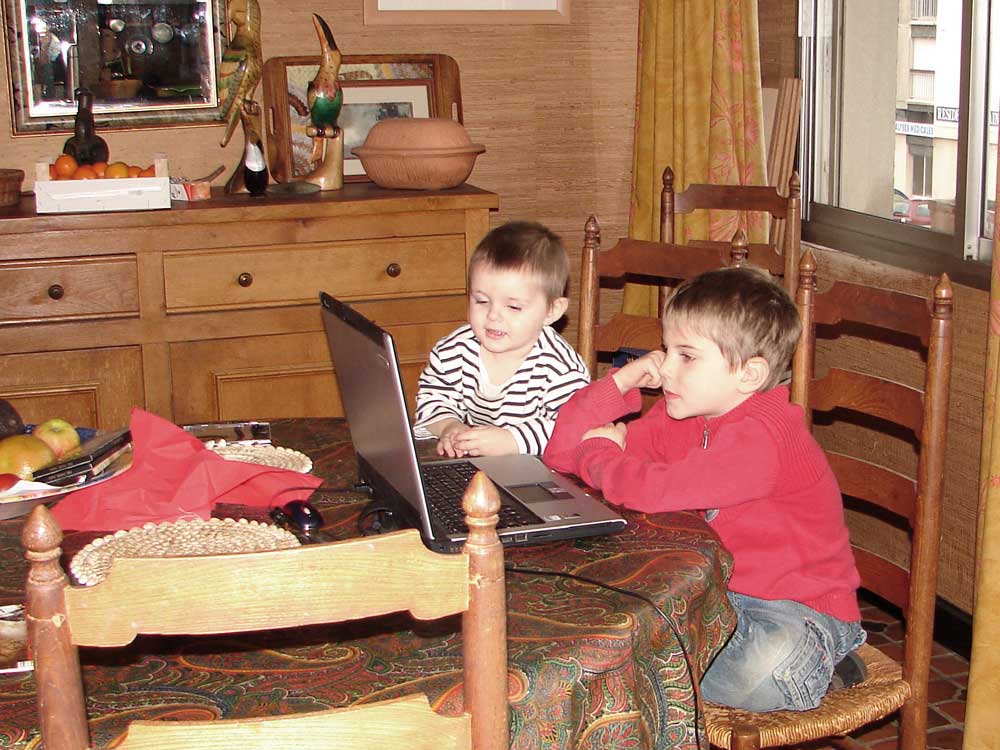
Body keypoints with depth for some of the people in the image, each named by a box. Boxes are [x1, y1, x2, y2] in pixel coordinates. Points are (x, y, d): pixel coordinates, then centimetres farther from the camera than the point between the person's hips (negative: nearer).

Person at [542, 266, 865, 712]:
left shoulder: (759, 435, -26)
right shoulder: (678, 419, 3)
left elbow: (658, 490, -37)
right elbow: (563, 453, 4)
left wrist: (598, 455, -15)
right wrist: (622, 381, -8)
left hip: (800, 609, -8)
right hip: (716, 591, 9)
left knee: (766, 672, -41)